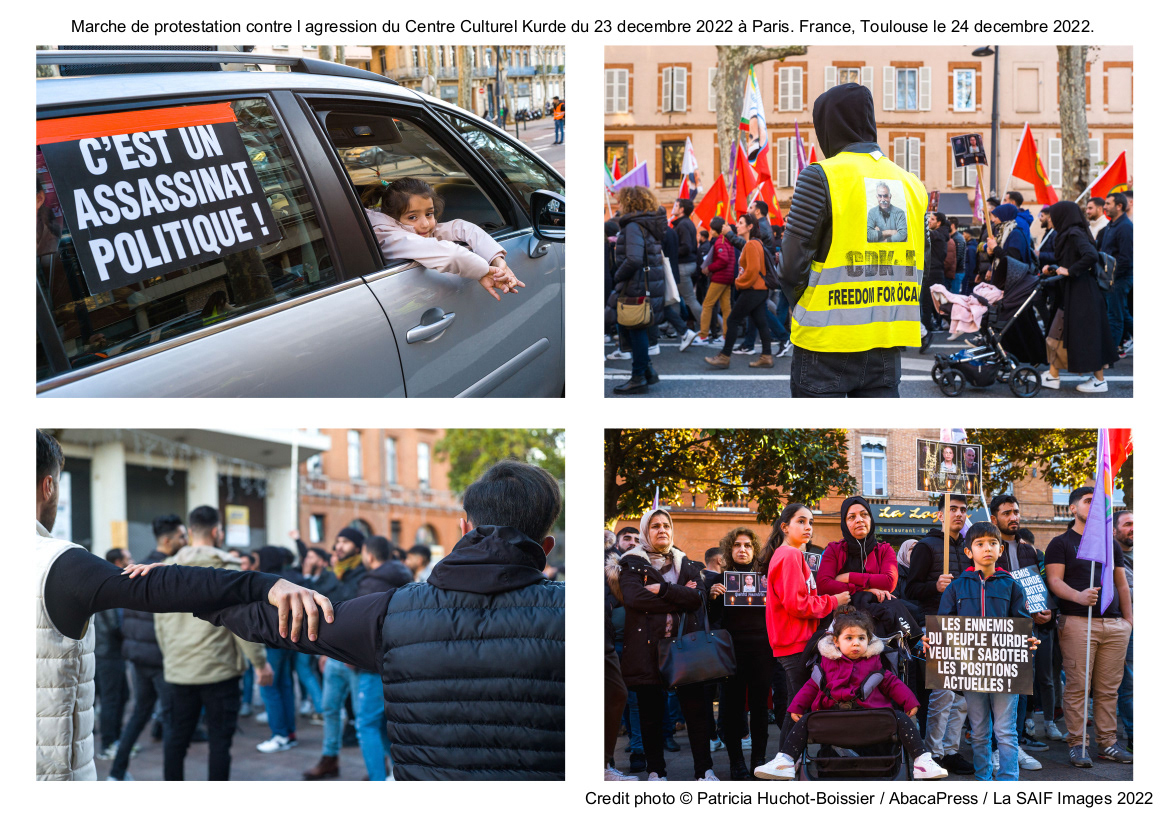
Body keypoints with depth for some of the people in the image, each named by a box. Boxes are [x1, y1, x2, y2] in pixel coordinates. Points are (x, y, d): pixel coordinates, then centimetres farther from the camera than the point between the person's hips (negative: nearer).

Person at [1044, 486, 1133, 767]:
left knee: (1108, 688, 3)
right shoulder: (1061, 543, 6)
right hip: (1077, 621, -5)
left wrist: (1128, 619, 16)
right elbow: (1054, 580, -5)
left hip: (1114, 624, 5)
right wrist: (1078, 596, -22)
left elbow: (1121, 584, 24)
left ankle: (1107, 743, 9)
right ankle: (1077, 744, -4)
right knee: (1077, 686, -8)